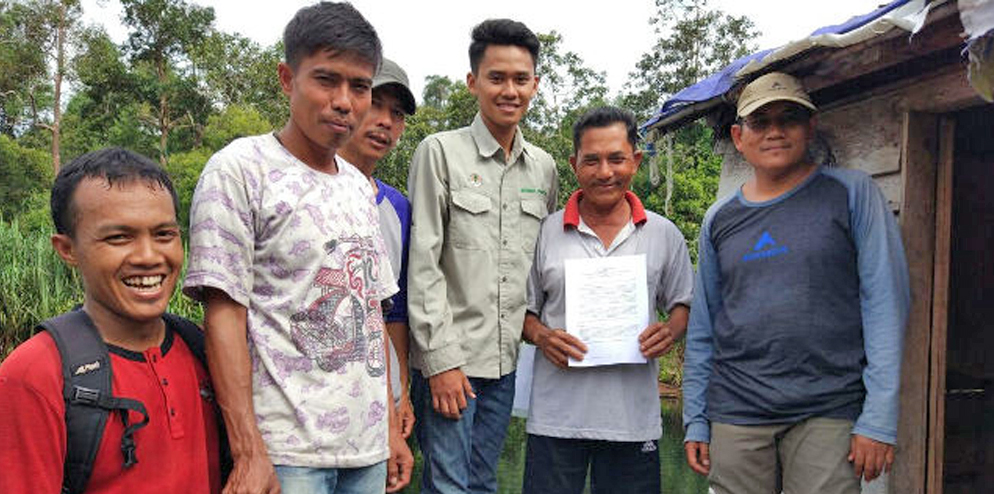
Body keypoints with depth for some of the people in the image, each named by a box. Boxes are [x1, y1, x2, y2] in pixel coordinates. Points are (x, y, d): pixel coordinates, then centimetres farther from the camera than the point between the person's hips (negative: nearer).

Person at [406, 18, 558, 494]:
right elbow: (423, 264, -10)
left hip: (507, 361, 5)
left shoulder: (543, 167, 10)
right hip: (448, 359, -5)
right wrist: (442, 358, -13)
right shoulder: (440, 152, -6)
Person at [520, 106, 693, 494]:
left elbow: (683, 303, 14)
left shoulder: (664, 235, 6)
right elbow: (522, 308, 9)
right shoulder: (545, 232, 3)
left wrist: (671, 331, -7)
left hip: (635, 417, 1)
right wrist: (541, 336, -11)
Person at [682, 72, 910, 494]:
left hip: (829, 414, -2)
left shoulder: (851, 194, 1)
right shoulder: (719, 219, 9)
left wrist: (879, 418, -11)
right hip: (735, 416, 3)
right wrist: (695, 421, 7)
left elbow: (885, 303, -5)